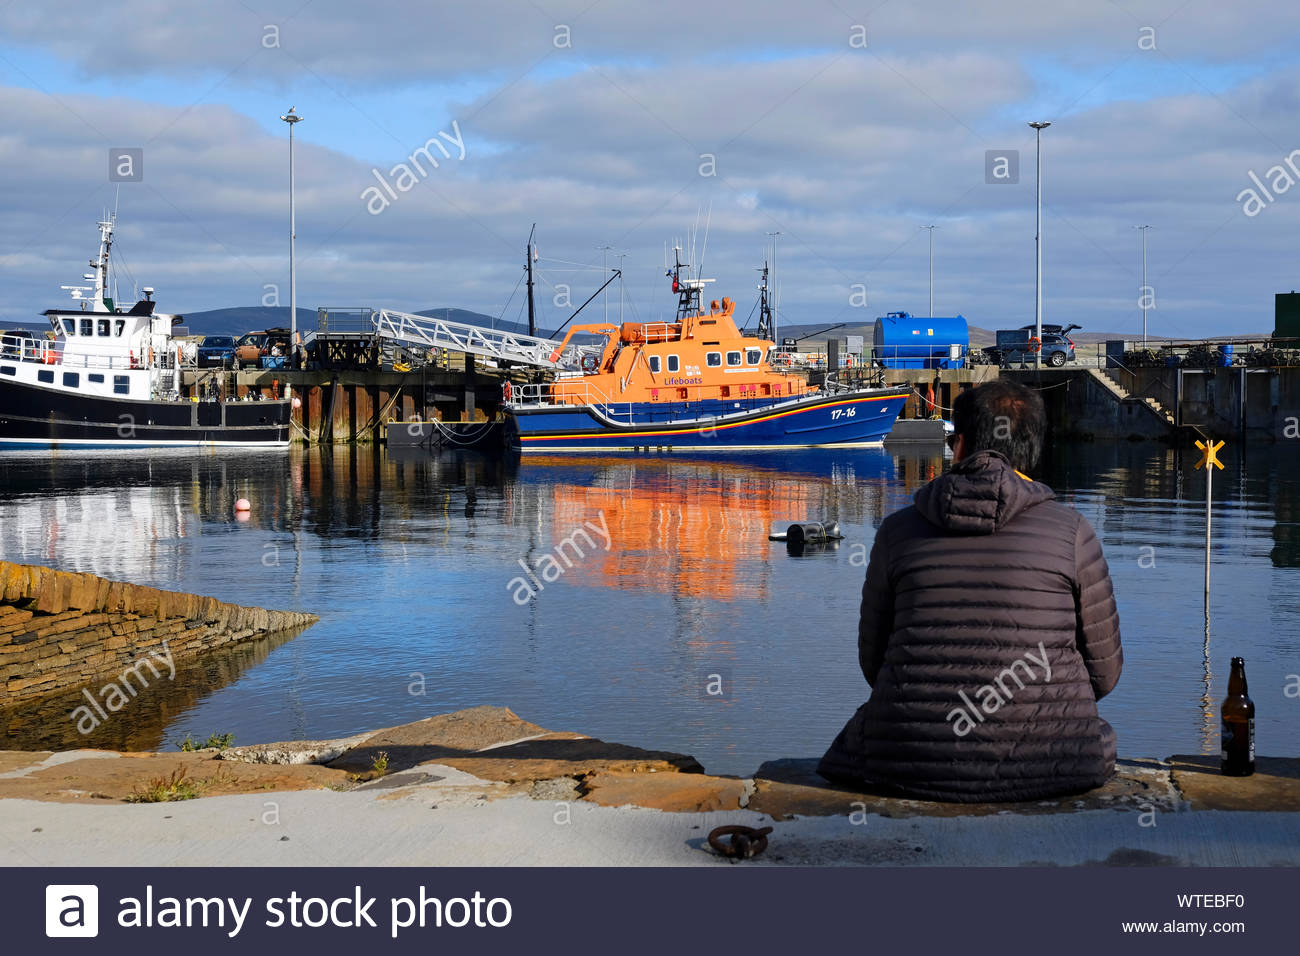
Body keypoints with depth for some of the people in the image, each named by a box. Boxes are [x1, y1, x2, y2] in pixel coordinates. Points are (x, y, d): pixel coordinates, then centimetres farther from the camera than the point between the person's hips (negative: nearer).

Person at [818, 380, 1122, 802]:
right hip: (1047, 772, 0)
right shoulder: (1072, 531, -1)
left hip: (913, 770, 1)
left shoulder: (899, 530, 3)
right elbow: (1104, 671, 5)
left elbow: (873, 663, 11)